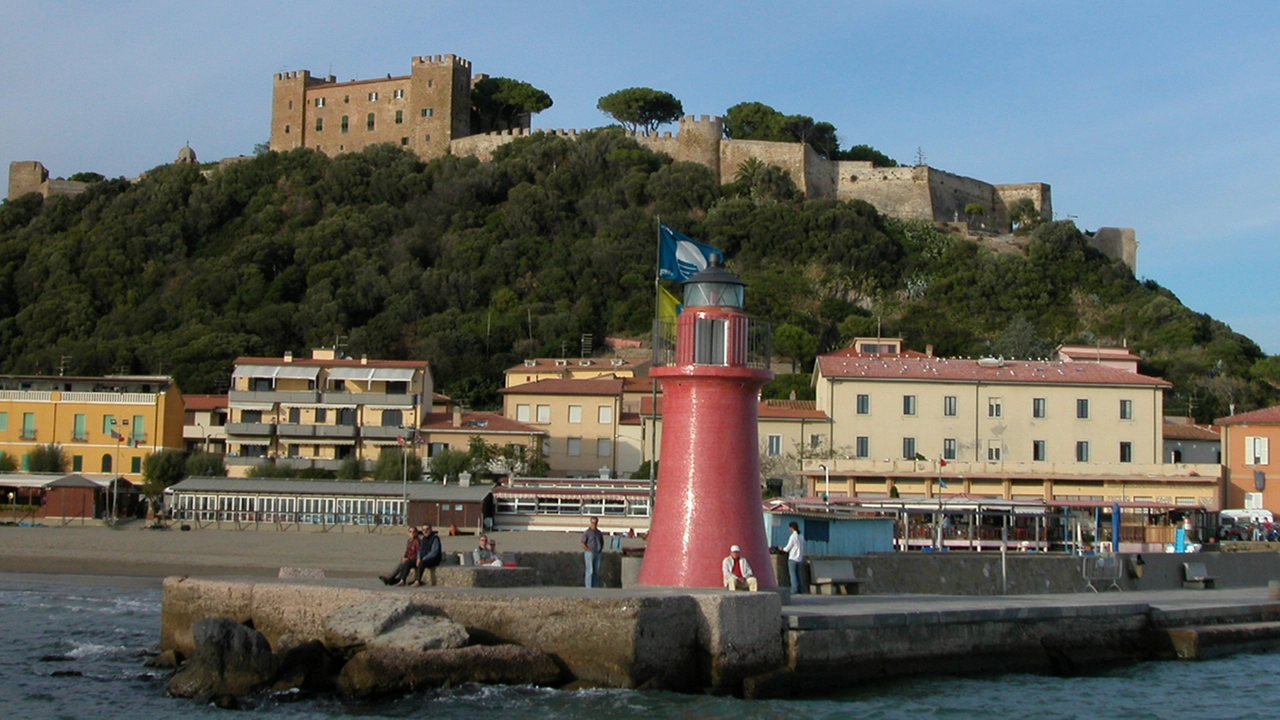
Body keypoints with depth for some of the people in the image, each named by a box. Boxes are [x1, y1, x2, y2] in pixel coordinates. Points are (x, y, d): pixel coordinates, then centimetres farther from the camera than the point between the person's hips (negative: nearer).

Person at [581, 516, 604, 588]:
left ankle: (596, 586, 10)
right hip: (589, 554, -6)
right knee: (590, 571, -8)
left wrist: (600, 549, 8)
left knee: (597, 571, 6)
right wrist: (590, 550, -12)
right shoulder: (587, 532, -5)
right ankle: (589, 587, -7)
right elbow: (583, 544, -8)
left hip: (597, 554, 6)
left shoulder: (599, 533, 13)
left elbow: (602, 543, 23)